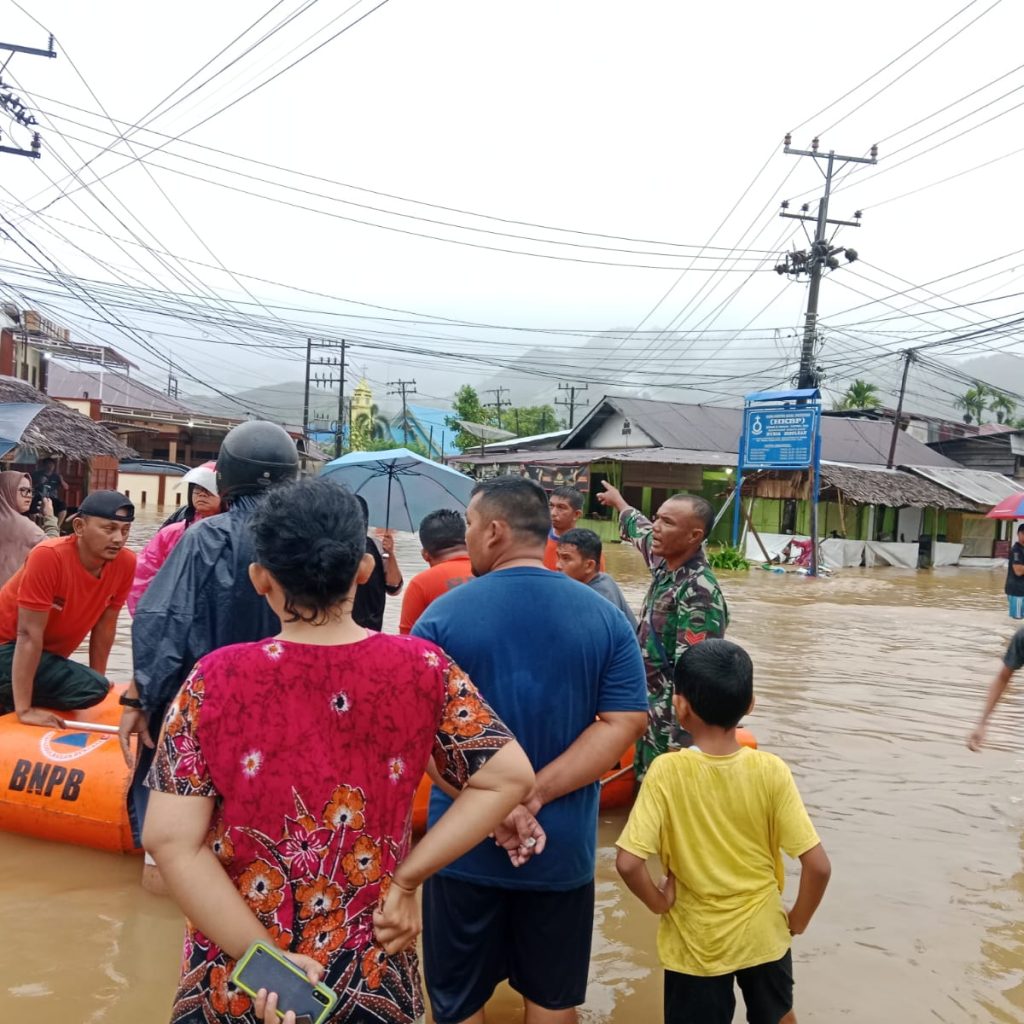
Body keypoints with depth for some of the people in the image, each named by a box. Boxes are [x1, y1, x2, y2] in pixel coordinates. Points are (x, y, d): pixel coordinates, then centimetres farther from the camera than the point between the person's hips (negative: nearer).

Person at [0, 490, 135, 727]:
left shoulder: (126, 563, -11)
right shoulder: (49, 556, -27)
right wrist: (24, 709, -28)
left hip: (49, 652, 8)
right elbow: (29, 633, -26)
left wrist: (98, 677, 7)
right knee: (93, 688, -24)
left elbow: (105, 625, 2)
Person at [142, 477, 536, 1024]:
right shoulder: (422, 667, -10)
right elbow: (510, 777, -10)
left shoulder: (216, 679, -13)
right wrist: (406, 878, -8)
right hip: (372, 980, 1)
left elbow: (170, 840, -16)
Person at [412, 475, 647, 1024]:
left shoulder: (444, 613, -11)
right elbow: (626, 722, -10)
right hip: (563, 847, 2)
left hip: (464, 845, -2)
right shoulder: (605, 616, -3)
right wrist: (532, 796, -15)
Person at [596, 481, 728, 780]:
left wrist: (680, 742, -29)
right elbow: (642, 532, 26)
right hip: (652, 712, 9)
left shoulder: (699, 592, -24)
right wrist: (618, 502, 43)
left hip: (673, 724, -9)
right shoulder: (664, 563, 2)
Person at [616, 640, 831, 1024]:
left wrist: (660, 903, -7)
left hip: (695, 942, -2)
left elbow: (628, 863, -26)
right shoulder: (770, 770, -17)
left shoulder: (666, 771, -22)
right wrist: (797, 922, 0)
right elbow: (818, 865, -16)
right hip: (763, 933, 2)